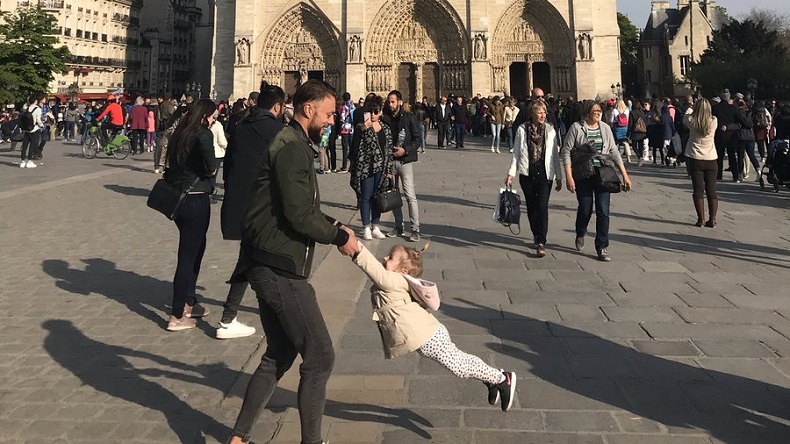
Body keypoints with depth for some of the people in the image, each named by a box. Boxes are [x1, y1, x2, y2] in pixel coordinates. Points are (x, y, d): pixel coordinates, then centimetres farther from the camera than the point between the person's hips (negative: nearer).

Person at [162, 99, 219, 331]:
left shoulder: (179, 134, 11)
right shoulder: (203, 134, -13)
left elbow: (171, 164, 11)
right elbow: (210, 166, -31)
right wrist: (211, 171, -12)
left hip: (177, 197, 8)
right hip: (196, 200, -8)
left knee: (195, 248, 22)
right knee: (188, 255, 0)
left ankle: (189, 302, 32)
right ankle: (177, 317, 7)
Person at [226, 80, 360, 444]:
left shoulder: (292, 144, 18)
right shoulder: (292, 147, -15)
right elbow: (299, 215, -21)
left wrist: (332, 225, 10)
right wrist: (339, 238, -8)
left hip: (271, 267, 11)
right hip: (280, 269, -11)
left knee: (279, 356, 18)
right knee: (319, 357, -1)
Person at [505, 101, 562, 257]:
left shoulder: (550, 130, 4)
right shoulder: (522, 130, 2)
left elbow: (555, 155, 6)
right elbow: (516, 153, 6)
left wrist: (558, 177, 6)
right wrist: (511, 173, -1)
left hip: (545, 174, -1)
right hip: (527, 173, 1)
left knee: (542, 206, -10)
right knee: (531, 207, 10)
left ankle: (541, 242, -10)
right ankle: (536, 235, 29)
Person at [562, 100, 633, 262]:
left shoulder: (605, 128, 7)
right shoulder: (576, 127, -4)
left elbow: (614, 152, 11)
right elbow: (566, 150, -7)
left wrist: (625, 175, 7)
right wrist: (568, 176, -15)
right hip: (583, 176, -2)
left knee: (603, 212, -4)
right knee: (585, 209, 6)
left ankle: (602, 247, 6)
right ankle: (580, 234, 38)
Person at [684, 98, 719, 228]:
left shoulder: (692, 121, -10)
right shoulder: (714, 121, -7)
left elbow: (685, 117, 13)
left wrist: (690, 108, 29)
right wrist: (705, 107, 27)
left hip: (695, 160, -1)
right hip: (711, 160, 1)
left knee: (698, 189, 2)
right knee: (712, 190, 6)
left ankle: (701, 219, 1)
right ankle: (712, 219, 7)